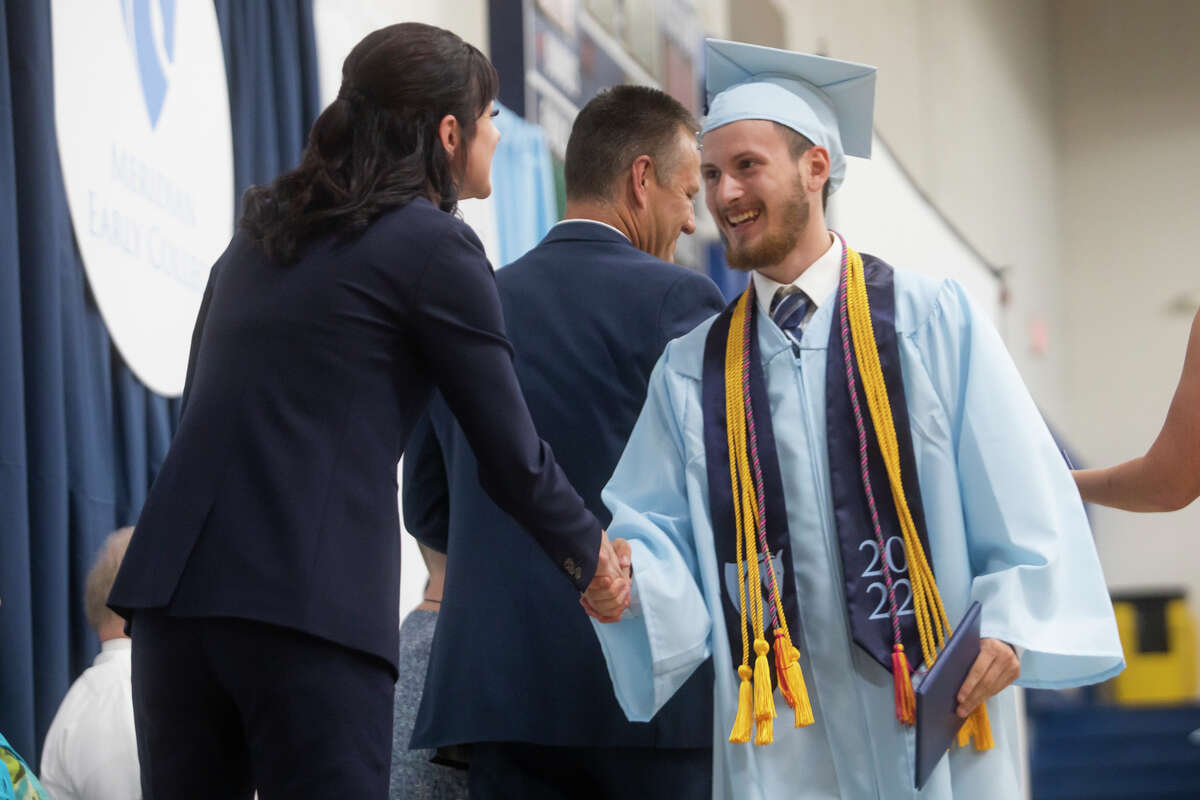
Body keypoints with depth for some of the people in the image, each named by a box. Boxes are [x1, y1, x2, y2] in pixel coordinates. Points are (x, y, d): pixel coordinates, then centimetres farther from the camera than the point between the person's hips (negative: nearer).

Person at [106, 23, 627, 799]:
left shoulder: (262, 232, 20)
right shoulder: (435, 246, 0)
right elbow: (512, 456, 3)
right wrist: (593, 557, 20)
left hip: (172, 585, 7)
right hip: (311, 603, -6)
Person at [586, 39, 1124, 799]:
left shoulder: (933, 319, 1)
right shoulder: (693, 369, 10)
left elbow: (1018, 498, -2)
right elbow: (660, 529, 7)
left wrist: (1008, 624, -15)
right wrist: (623, 574, -14)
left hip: (937, 714, -2)